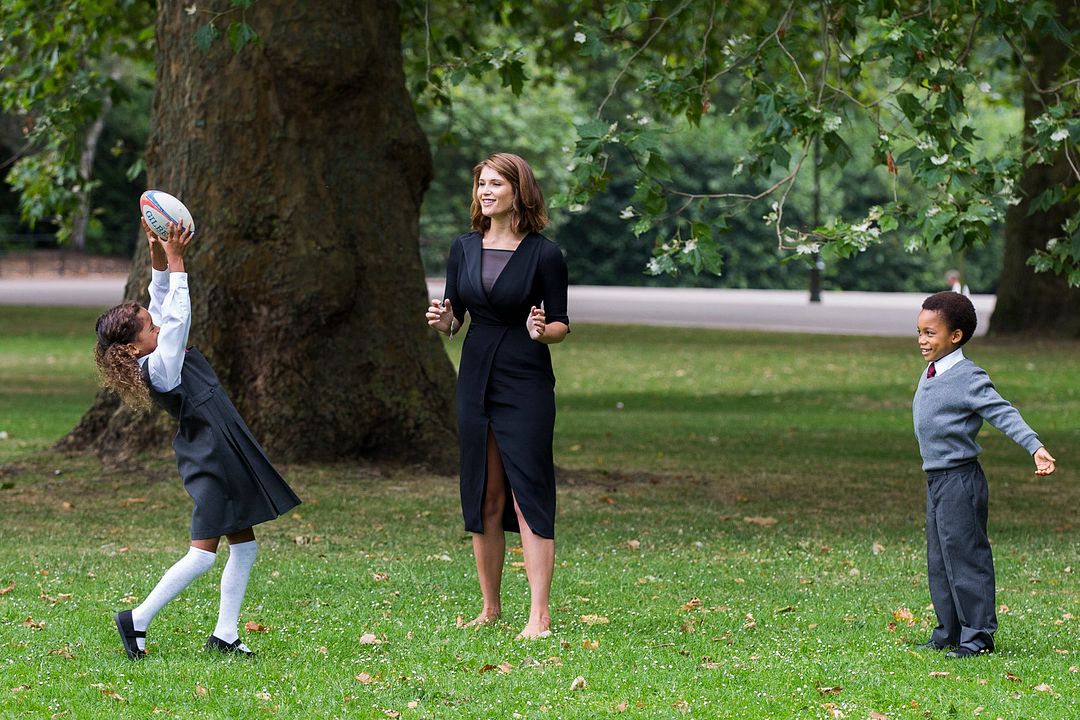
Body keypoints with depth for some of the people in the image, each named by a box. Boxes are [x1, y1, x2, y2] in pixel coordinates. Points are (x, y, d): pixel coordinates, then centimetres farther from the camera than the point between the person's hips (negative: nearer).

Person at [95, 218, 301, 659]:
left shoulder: (161, 352, 9)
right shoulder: (159, 367, -17)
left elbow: (164, 305, 16)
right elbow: (178, 314, -24)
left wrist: (160, 259, 5)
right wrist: (172, 261, -21)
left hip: (226, 457, 10)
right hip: (208, 461, -10)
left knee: (244, 546, 9)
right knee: (203, 552, -8)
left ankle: (225, 635, 12)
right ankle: (137, 620, -1)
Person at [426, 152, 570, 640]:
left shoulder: (543, 254, -6)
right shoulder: (464, 249, 8)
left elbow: (562, 324, -1)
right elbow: (454, 319, 13)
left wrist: (542, 331, -23)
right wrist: (442, 321, -10)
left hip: (527, 384, -5)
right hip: (476, 380, 5)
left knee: (528, 495, -8)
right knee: (483, 498, 8)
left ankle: (539, 616, -10)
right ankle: (490, 608, 18)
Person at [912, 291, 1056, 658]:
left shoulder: (969, 378, -15)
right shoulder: (931, 375, 11)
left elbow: (1004, 414, -20)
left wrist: (1036, 448, -31)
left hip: (960, 480, -9)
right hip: (936, 478, 9)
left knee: (965, 556, -4)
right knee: (939, 559, 14)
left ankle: (978, 635, 2)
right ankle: (948, 632, 23)